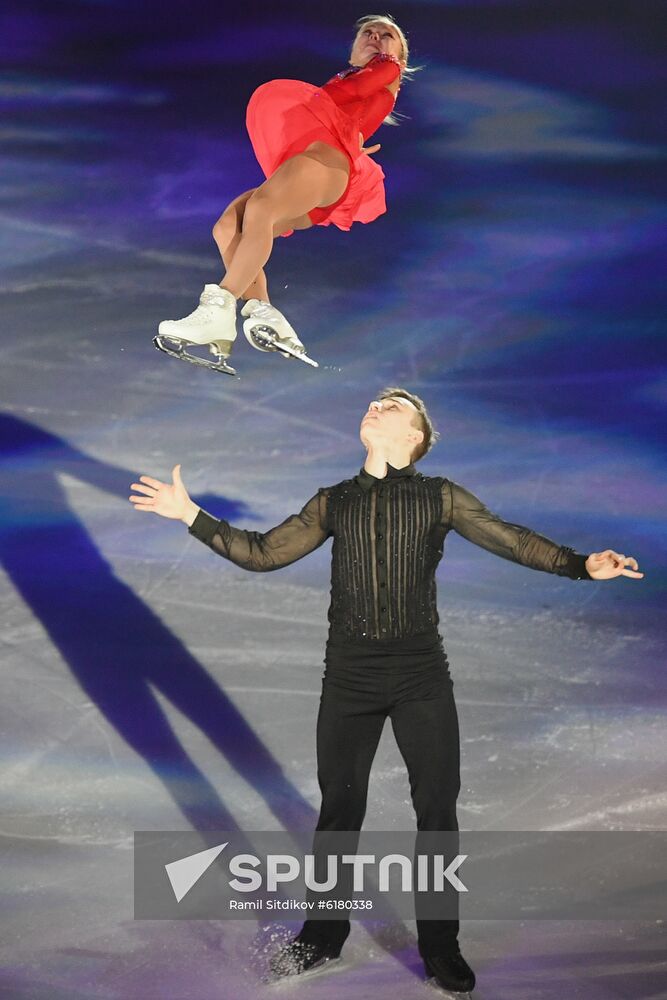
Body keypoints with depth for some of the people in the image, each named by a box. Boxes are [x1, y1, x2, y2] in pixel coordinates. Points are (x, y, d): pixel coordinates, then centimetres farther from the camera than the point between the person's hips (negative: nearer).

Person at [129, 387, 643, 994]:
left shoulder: (439, 497, 3)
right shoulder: (334, 503, 10)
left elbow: (510, 540, -2)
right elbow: (262, 553, 11)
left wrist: (583, 565, -17)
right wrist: (191, 515, 5)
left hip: (422, 676, -1)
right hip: (349, 677, 2)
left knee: (438, 811, 3)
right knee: (339, 807, 9)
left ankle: (441, 948, 21)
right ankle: (323, 937, 28)